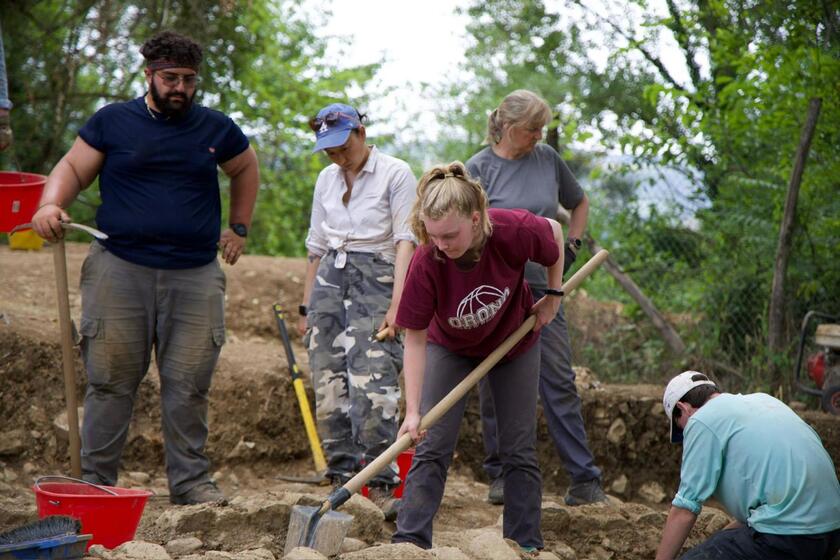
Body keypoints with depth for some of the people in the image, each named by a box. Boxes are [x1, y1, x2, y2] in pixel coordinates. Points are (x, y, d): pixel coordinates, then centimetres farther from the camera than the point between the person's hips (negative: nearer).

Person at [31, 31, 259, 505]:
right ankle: (96, 480, 7)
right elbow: (72, 169, 6)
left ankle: (190, 479, 10)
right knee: (111, 381, 0)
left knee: (189, 385, 1)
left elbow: (246, 169, 28)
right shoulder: (112, 122, 5)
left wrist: (240, 227, 22)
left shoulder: (216, 129, 11)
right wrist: (51, 204, -15)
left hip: (195, 275, 1)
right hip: (120, 268, -1)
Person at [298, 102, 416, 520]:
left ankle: (381, 488, -17)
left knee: (373, 386, -17)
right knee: (329, 387, 0)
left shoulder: (395, 174, -2)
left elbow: (406, 241, -9)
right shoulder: (326, 179, 17)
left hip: (375, 280, -6)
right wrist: (307, 306, 20)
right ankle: (342, 483, 6)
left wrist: (397, 302, -18)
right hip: (330, 281, 6)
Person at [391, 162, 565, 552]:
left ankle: (526, 546, 14)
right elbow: (415, 339, -26)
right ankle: (409, 542, -5)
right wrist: (413, 411, -31)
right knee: (432, 446, -8)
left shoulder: (515, 230, -36)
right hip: (451, 348, -1)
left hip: (515, 342, 1)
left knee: (519, 451, 5)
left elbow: (555, 231, -9)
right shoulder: (426, 263, -35)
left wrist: (553, 294, -3)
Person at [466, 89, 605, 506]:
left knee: (559, 382, 0)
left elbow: (580, 203, 24)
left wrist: (570, 248, 11)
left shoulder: (548, 160, 8)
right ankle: (501, 474, 16)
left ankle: (584, 479, 0)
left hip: (541, 289, 3)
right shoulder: (479, 169, -4)